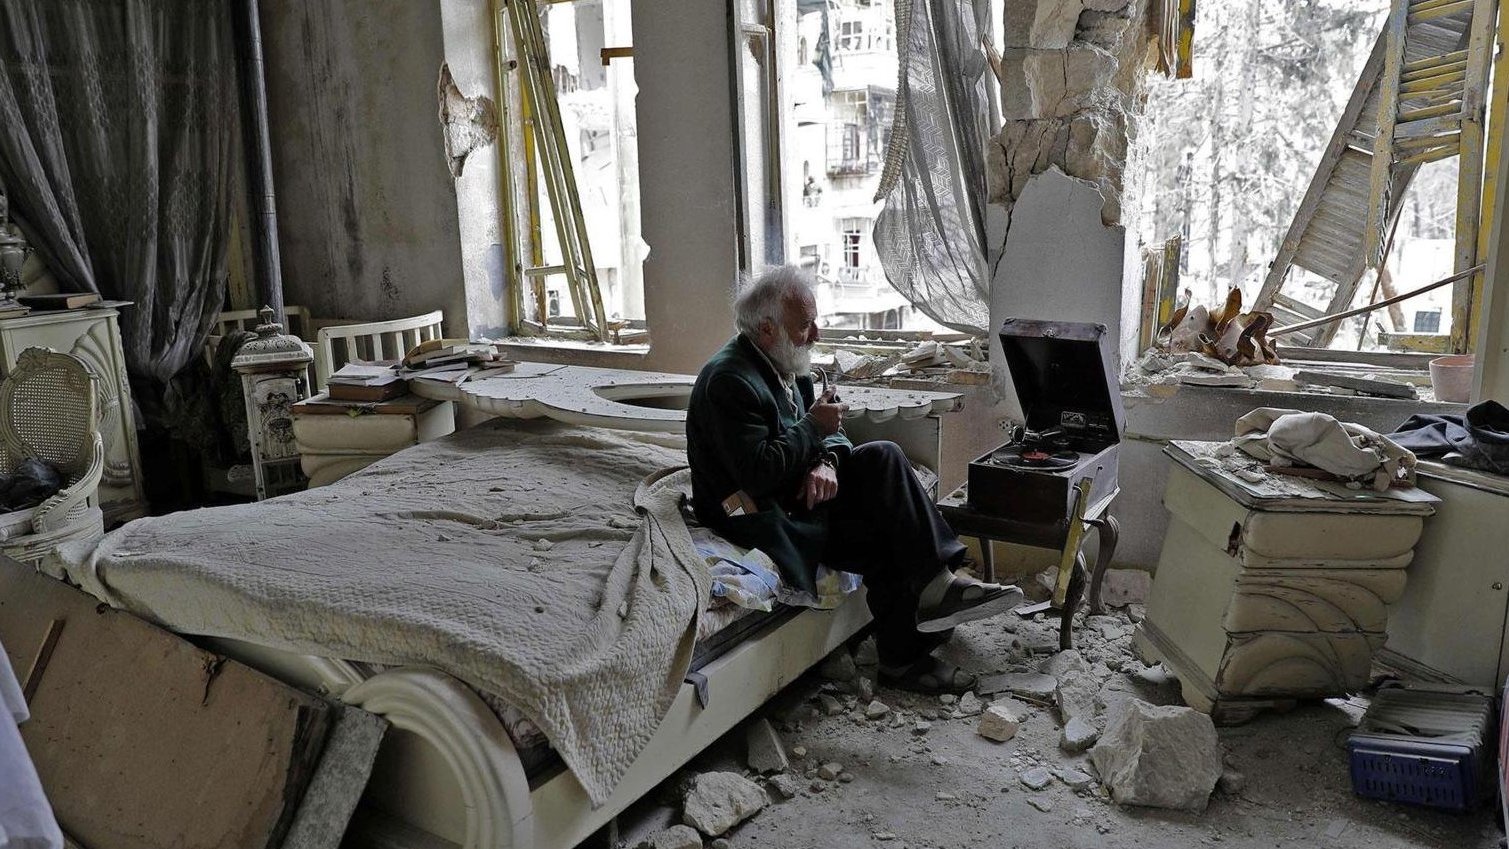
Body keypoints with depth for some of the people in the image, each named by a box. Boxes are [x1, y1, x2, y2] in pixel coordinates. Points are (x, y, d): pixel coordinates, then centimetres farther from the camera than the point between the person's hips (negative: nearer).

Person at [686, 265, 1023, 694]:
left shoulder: (788, 365, 9)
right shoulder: (728, 381, -21)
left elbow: (829, 431, 11)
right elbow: (757, 473, -28)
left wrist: (827, 461, -13)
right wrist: (813, 426, -18)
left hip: (798, 488, 9)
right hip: (755, 512, -9)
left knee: (883, 457, -11)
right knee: (885, 537, -18)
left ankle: (935, 583, -16)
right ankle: (904, 659, -5)